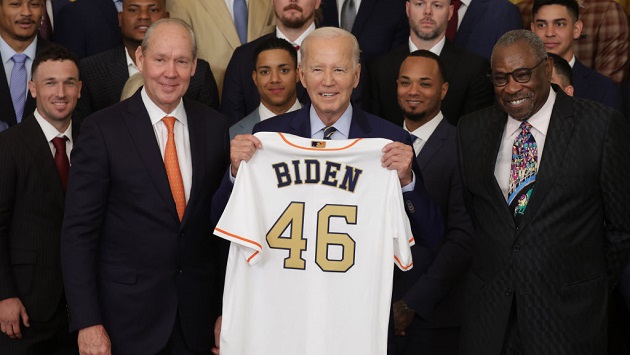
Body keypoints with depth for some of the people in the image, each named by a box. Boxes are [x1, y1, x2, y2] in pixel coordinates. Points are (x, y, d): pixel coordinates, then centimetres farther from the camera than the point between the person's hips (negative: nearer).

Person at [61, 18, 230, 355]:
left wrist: (226, 308, 7)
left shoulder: (214, 125, 3)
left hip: (198, 315, 3)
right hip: (127, 315, -3)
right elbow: (78, 232, -8)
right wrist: (87, 322, -11)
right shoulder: (102, 129, -8)